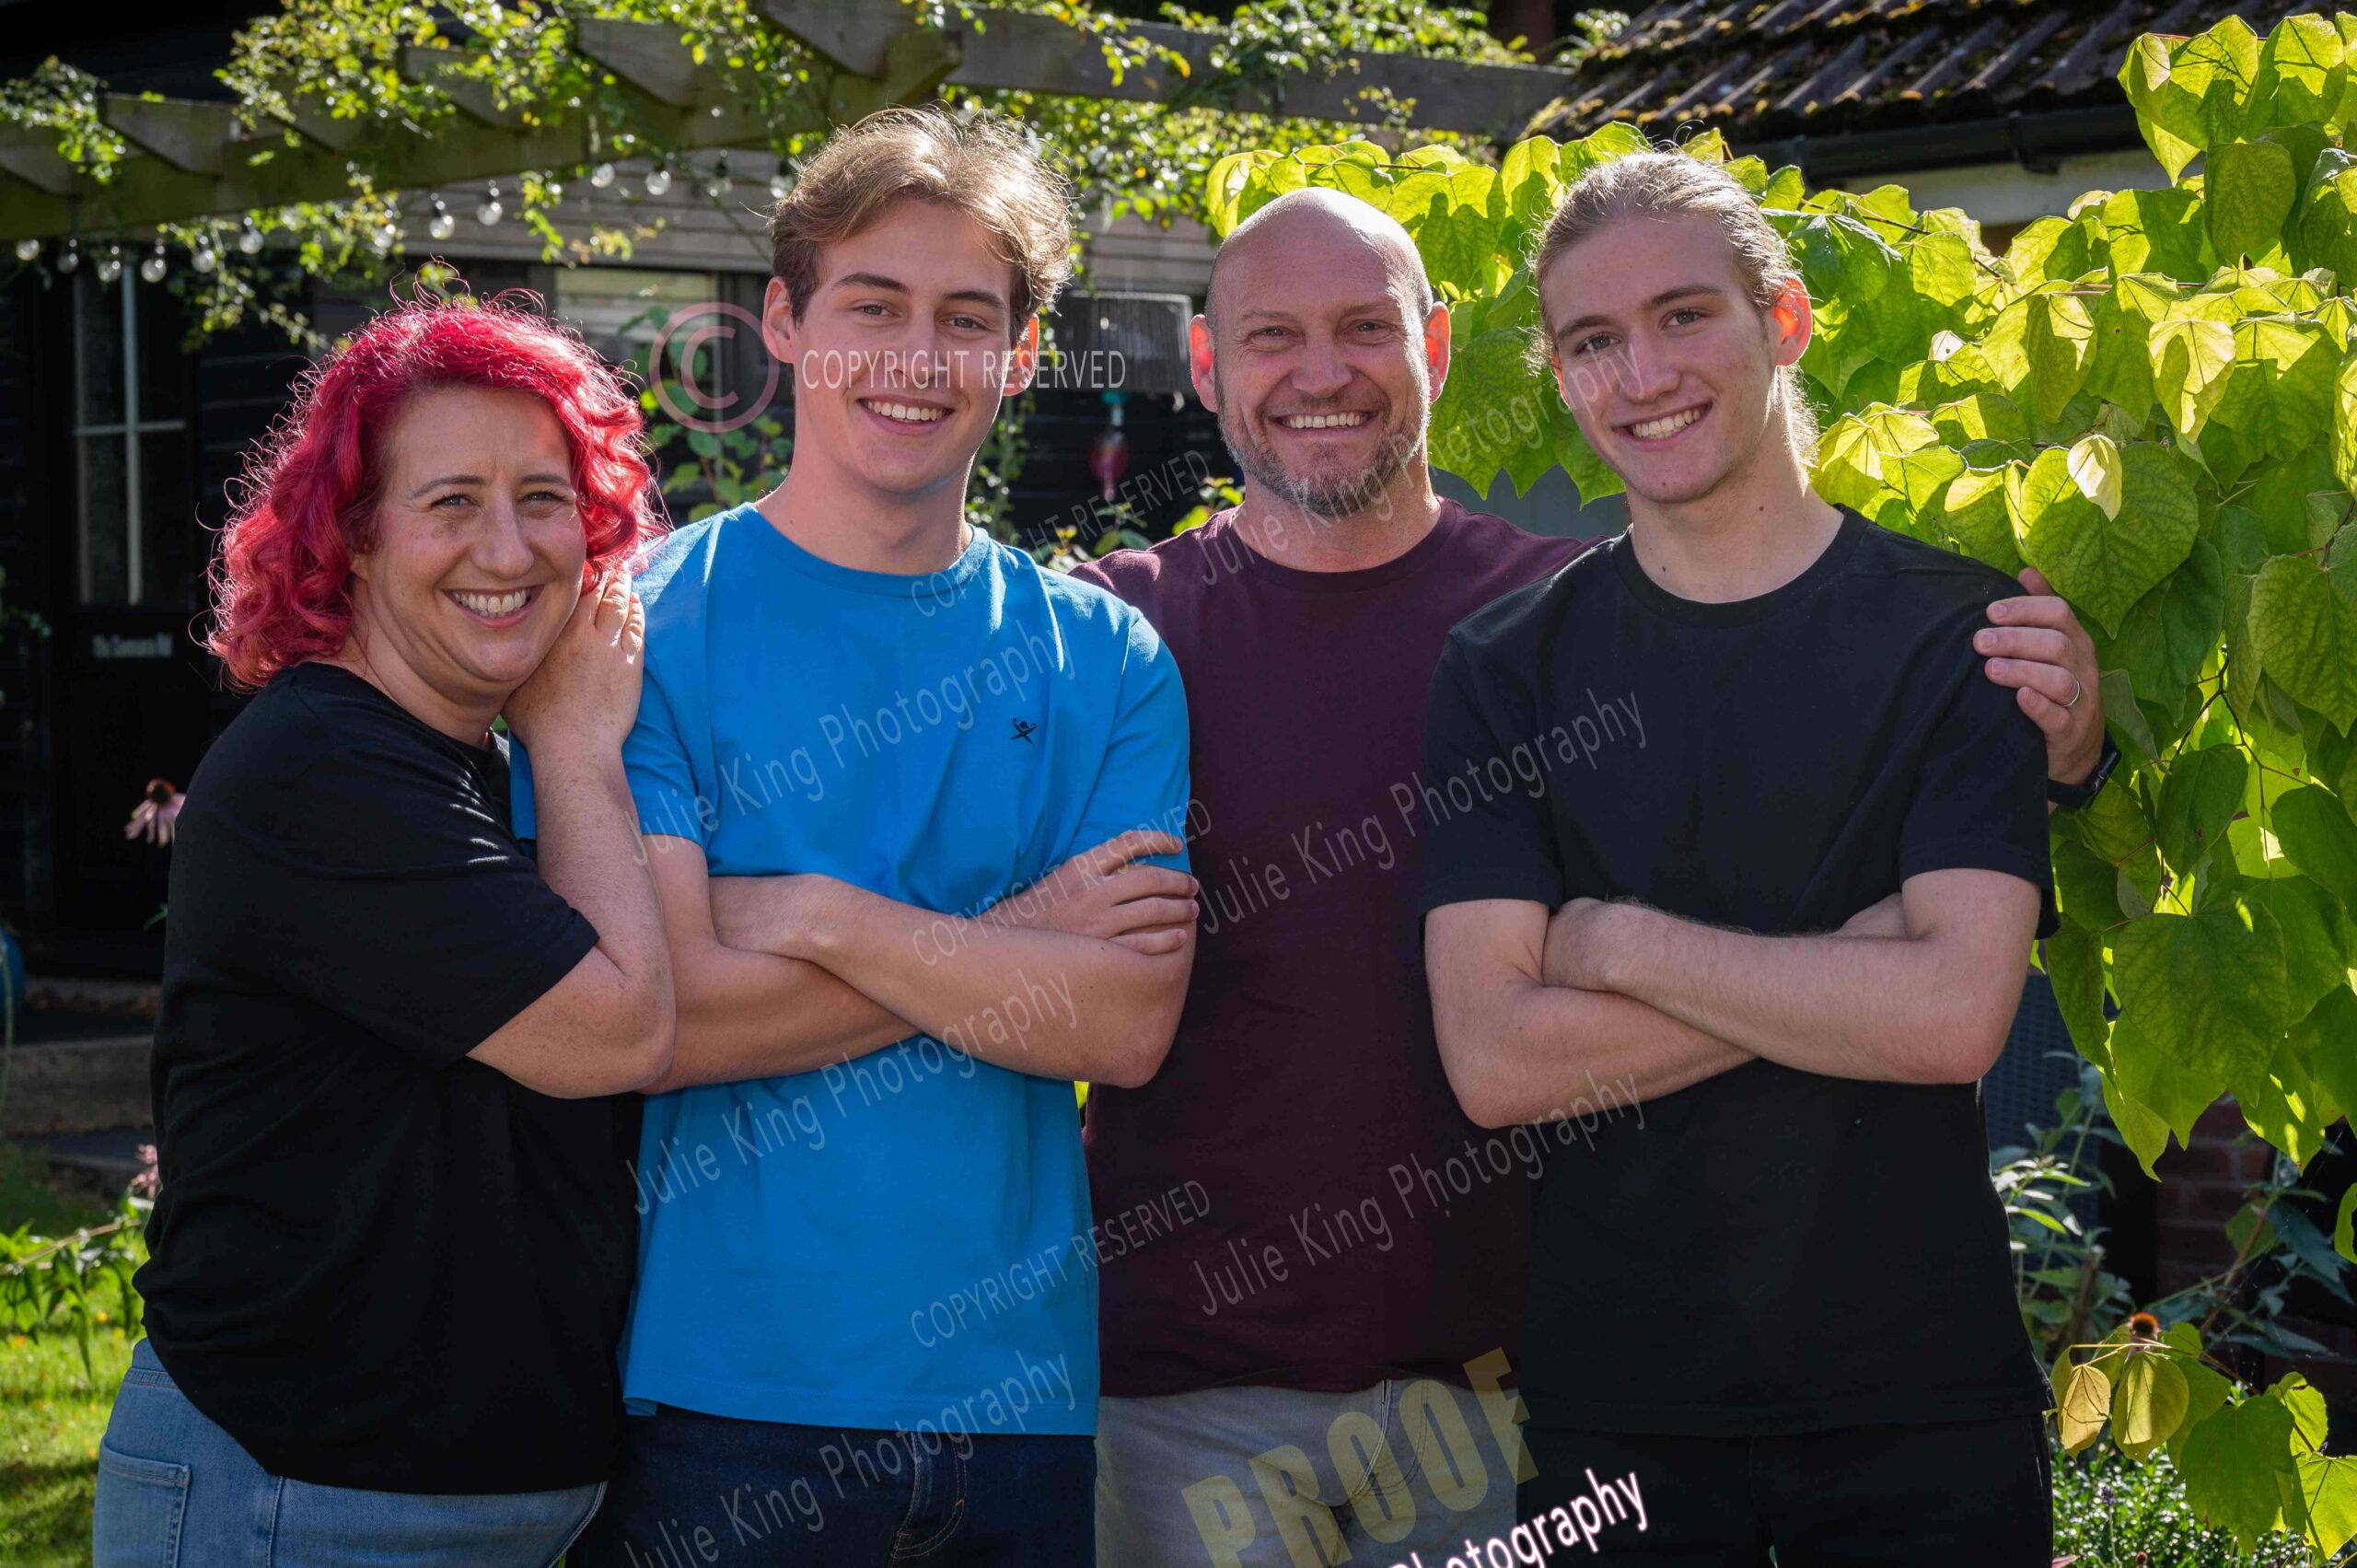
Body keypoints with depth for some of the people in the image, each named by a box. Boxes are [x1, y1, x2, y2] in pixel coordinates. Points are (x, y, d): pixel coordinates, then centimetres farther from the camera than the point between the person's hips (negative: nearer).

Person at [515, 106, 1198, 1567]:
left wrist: (822, 916, -14)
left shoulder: (1105, 658, 5)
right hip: (724, 1394, -3)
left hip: (1019, 1387, 3)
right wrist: (1005, 947, -11)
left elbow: (1128, 1021, -7)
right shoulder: (646, 627, -3)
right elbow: (652, 1020, -14)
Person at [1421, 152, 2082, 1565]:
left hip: (1922, 1388, -1)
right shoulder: (1507, 672, 1)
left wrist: (1620, 943, -11)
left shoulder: (1961, 632, -3)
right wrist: (1858, 957, -14)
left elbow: (1958, 1013, -16)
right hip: (1614, 1390, 1)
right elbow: (1495, 1060, -10)